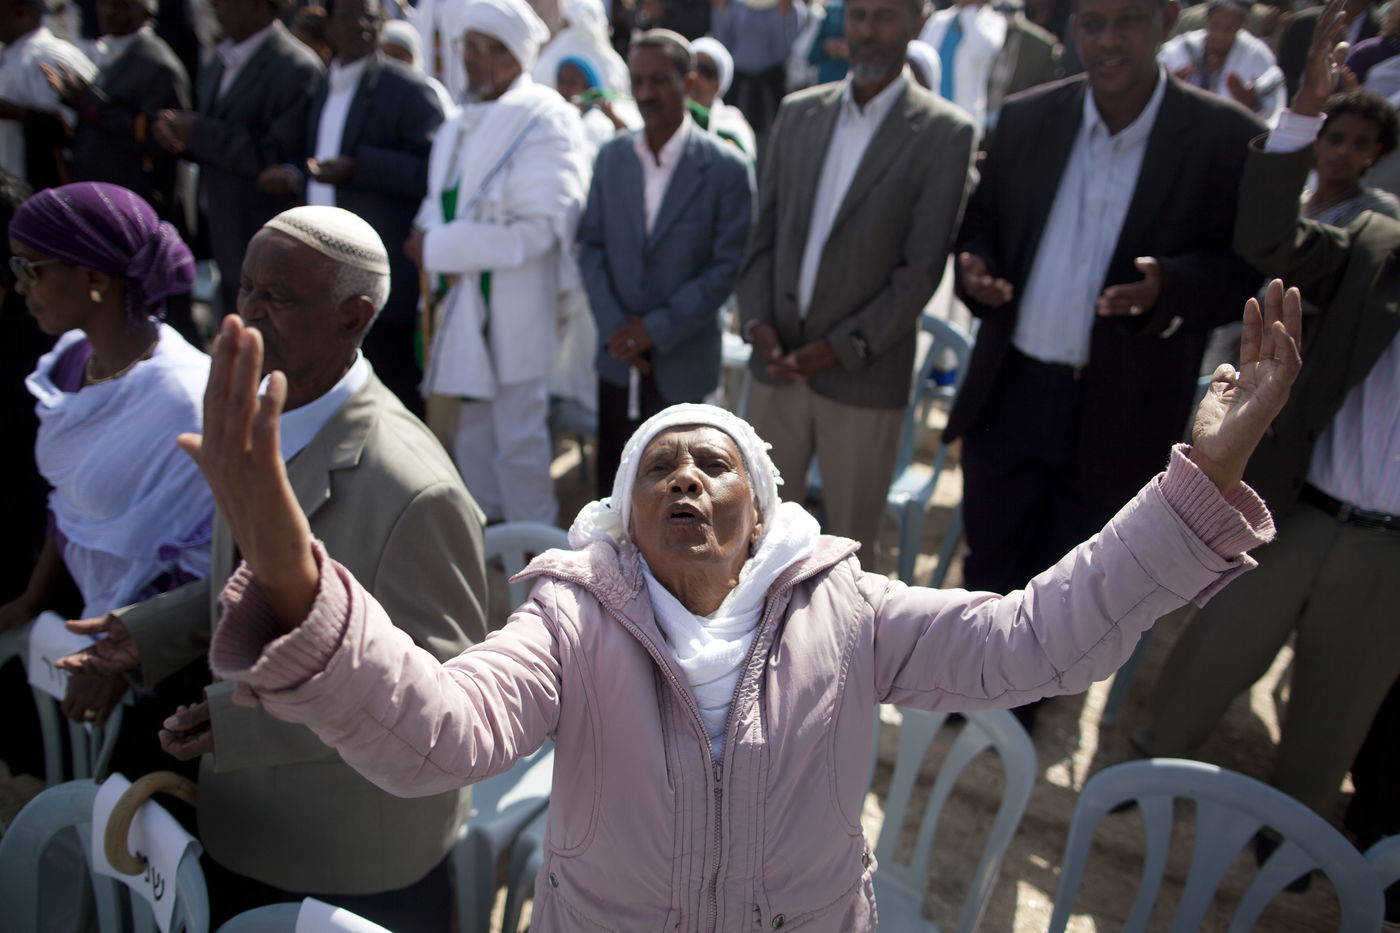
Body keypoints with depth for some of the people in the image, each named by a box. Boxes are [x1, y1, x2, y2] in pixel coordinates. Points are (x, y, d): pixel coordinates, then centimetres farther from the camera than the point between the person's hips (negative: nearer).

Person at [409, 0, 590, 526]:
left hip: (515, 308, -8)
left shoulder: (545, 119, -11)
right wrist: (431, 233, -7)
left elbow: (540, 225, -19)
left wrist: (438, 247, -16)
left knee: (518, 438, 1)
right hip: (462, 303, 8)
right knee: (474, 433, 19)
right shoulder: (460, 124, 13)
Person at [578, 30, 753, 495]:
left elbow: (729, 265, -12)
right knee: (612, 474, 13)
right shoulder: (611, 157, 3)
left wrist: (658, 328, -16)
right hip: (618, 353, 4)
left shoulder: (727, 167, -10)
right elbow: (591, 245, 5)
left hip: (682, 359, -3)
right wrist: (613, 327, -8)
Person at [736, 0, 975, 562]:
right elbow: (764, 233, 9)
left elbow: (922, 268, -10)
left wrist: (843, 347, -14)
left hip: (863, 376, -4)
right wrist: (757, 320, -4)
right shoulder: (797, 113, 8)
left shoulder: (943, 134, -6)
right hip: (777, 365, 4)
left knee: (850, 540, 9)